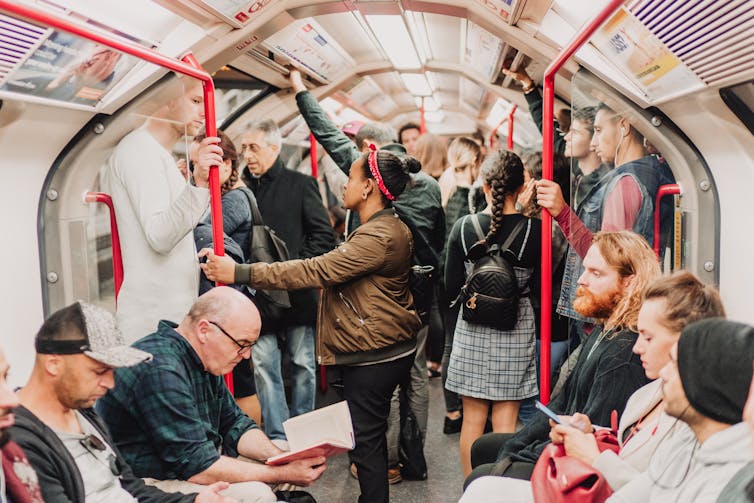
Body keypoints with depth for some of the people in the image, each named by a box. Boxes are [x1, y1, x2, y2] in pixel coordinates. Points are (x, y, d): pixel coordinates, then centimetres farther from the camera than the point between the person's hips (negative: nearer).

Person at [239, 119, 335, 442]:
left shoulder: (300, 184, 1)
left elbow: (324, 235, -3)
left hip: (298, 292, -2)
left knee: (303, 363, 8)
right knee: (263, 364, 0)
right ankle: (277, 438, 11)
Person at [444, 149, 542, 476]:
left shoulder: (463, 227, -8)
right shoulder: (533, 229, -11)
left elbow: (452, 288, -3)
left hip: (472, 329, 1)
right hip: (516, 328, -1)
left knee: (473, 417, 12)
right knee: (506, 419, 9)